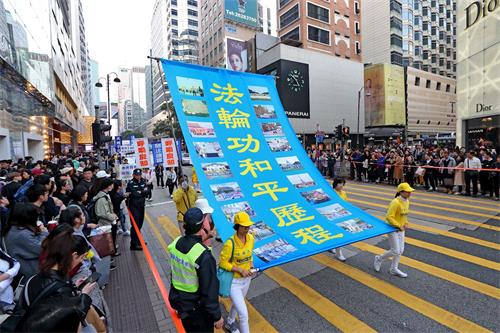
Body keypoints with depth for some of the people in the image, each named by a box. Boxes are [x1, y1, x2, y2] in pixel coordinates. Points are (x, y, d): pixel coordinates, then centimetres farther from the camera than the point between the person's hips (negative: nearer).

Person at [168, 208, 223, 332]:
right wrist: (217, 316, -12)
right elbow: (209, 291, -24)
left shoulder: (175, 244, -13)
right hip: (197, 307, -6)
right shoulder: (204, 256, -33)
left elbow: (175, 273, 2)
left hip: (179, 300, 6)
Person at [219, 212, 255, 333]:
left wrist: (251, 267, -7)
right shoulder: (230, 243, -30)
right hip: (233, 281, -7)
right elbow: (223, 263, -20)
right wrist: (240, 270, -24)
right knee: (243, 314, -3)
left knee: (237, 304, 30)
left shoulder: (251, 238, -10)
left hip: (246, 279, 7)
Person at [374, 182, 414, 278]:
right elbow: (389, 217, -26)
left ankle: (394, 269, 28)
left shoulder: (407, 201, 2)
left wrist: (405, 223, 4)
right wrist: (399, 226, -22)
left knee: (400, 250, 12)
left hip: (401, 229, 8)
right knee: (395, 251, -3)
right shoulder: (395, 202, -25)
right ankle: (379, 259, 21)